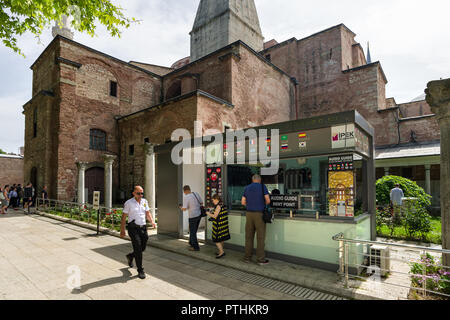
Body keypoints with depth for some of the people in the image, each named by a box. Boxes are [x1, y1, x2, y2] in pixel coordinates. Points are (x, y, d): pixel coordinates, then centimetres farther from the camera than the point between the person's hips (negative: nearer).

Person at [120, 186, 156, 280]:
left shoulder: (144, 201, 9)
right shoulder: (128, 203, -6)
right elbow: (124, 217, -4)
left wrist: (152, 221, -6)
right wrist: (122, 230, -6)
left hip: (143, 227, 5)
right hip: (133, 228, -5)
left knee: (143, 248, 12)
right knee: (138, 249, -6)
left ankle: (130, 256, 42)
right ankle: (140, 270, 6)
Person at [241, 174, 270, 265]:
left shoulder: (247, 188, 11)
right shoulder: (262, 186, -1)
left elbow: (243, 202, 9)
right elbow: (268, 200, -7)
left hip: (249, 213, 4)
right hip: (259, 214, -4)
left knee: (249, 236, 9)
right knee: (260, 237, 1)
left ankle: (247, 257, 15)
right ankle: (260, 259, 6)